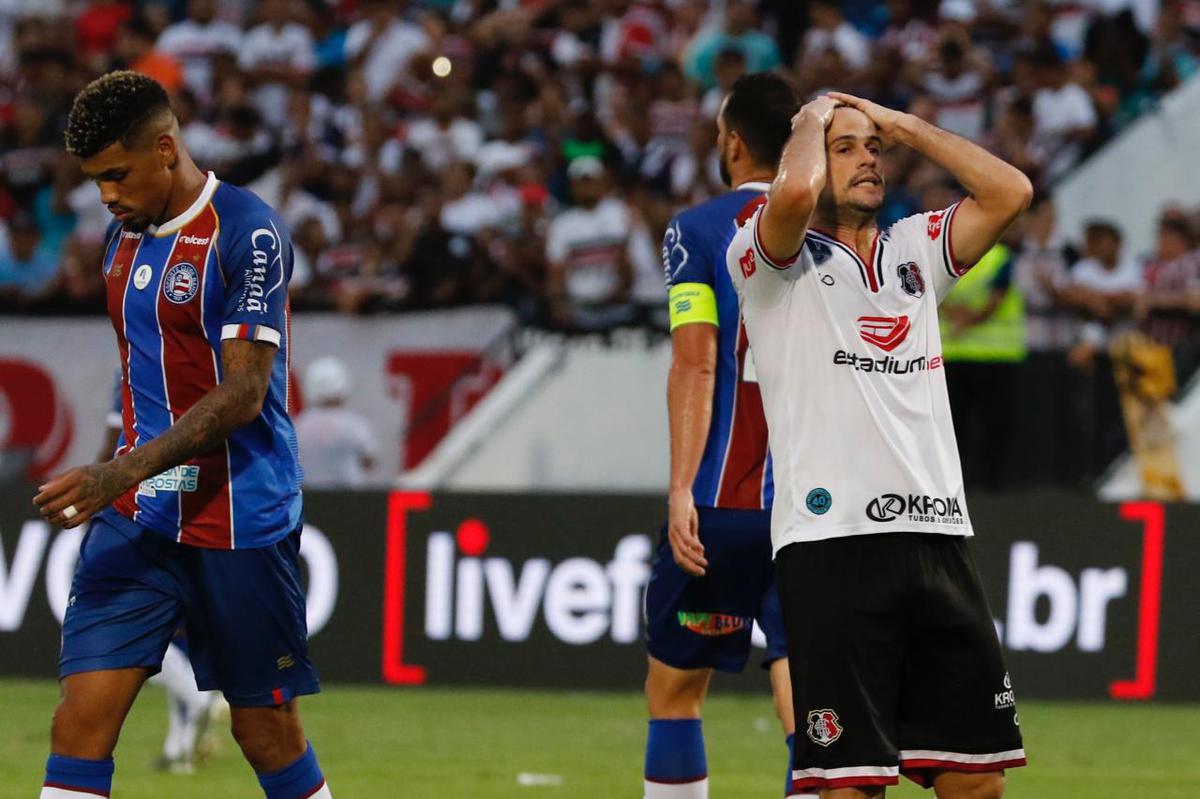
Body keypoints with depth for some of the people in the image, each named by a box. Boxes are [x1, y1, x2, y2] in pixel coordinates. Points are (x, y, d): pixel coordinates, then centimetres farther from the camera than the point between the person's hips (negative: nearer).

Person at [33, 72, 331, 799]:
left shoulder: (247, 233, -13)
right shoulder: (125, 235, 12)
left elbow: (243, 393, -20)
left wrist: (126, 472, -28)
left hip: (239, 520, -6)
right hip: (136, 520, 6)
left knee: (268, 734, 2)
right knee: (82, 721, -7)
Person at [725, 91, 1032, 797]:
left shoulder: (913, 251, 21)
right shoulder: (781, 259, 4)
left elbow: (1010, 193, 10)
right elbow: (795, 192, -17)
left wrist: (904, 125, 14)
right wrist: (814, 118, 3)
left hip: (940, 540, 5)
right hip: (833, 545, -5)